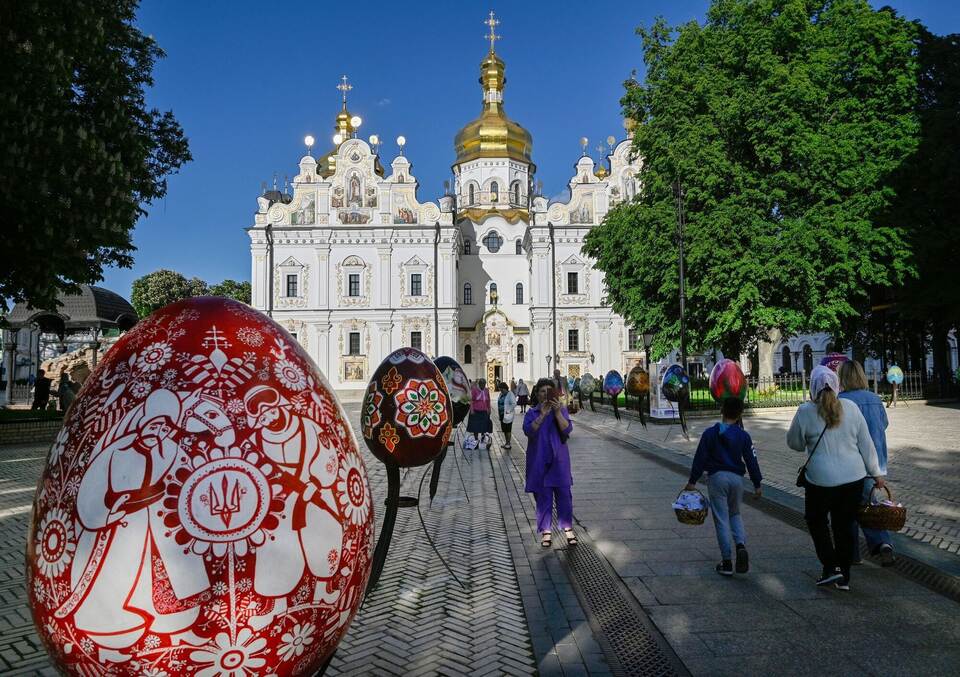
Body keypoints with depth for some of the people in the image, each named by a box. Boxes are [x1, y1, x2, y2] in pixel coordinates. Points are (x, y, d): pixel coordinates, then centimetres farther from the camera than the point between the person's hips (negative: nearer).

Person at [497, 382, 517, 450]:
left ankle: (508, 444, 3)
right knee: (504, 429, 13)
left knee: (508, 429, -2)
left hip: (507, 415, -8)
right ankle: (506, 442, 22)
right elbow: (499, 403, 20)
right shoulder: (501, 394, 12)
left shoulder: (510, 394, -13)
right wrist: (498, 411, 9)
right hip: (502, 414, 8)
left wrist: (509, 411, -20)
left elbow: (514, 404, -20)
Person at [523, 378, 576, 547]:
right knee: (543, 497, 4)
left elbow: (567, 429, -12)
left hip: (559, 459, 1)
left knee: (564, 494, 4)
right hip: (539, 461, 0)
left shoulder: (561, 410, 2)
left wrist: (557, 413, -24)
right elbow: (529, 431, -16)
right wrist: (543, 415, -24)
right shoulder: (532, 413, 1)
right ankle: (545, 531, 16)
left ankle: (568, 528, 19)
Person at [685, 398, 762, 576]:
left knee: (721, 519, 4)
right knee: (735, 514, 22)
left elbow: (700, 459, -3)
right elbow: (751, 461, 2)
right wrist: (757, 484, 12)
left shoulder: (710, 433, -5)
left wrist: (692, 481, 4)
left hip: (716, 477, -2)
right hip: (736, 478, 2)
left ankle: (727, 562, 5)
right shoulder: (743, 435, -1)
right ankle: (741, 545, -4)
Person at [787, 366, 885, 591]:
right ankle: (844, 578, 22)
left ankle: (830, 567, 8)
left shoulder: (805, 411, -11)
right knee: (845, 526, 14)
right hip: (854, 478, 4)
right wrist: (876, 473, 13)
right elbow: (866, 443, 4)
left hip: (822, 480, -3)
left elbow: (794, 443, 2)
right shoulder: (851, 407, -2)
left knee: (816, 521, 18)